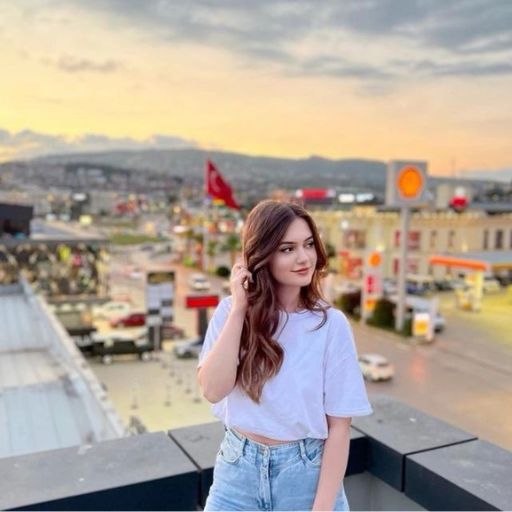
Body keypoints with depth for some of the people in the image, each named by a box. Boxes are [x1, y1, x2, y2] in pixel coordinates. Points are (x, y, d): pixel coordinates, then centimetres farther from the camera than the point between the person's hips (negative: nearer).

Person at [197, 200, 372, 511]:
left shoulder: (331, 324, -12)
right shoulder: (231, 311, -6)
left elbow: (339, 425, -9)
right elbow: (213, 390, -18)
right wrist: (239, 309, -20)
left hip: (306, 474, -1)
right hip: (238, 470, 2)